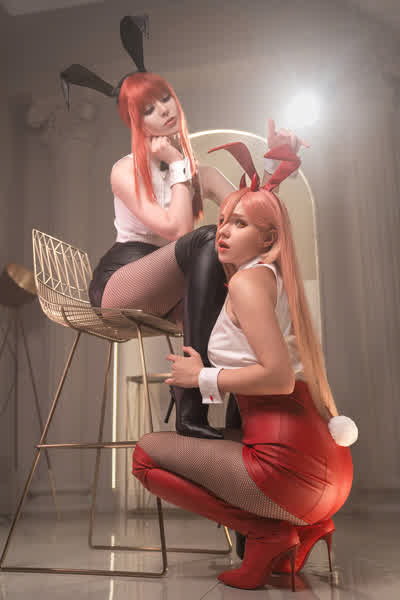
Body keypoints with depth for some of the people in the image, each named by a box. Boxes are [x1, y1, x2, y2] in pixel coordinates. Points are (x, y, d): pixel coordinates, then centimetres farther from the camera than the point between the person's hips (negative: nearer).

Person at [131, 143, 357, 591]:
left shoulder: (247, 280, -10)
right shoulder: (277, 280, 17)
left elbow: (279, 377, -20)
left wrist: (204, 377, -7)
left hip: (289, 465, -9)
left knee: (146, 453, 1)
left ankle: (267, 533, -2)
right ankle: (305, 524, 14)